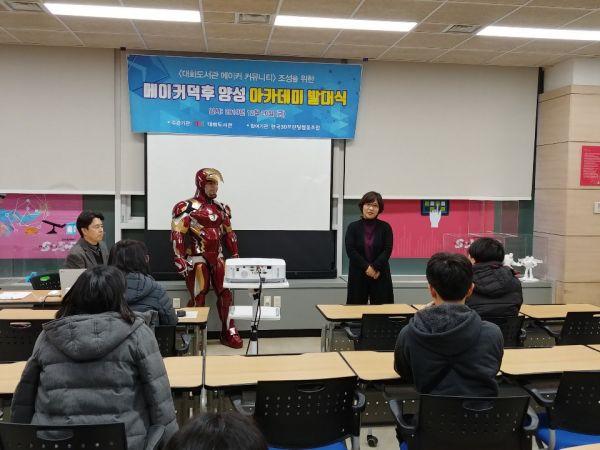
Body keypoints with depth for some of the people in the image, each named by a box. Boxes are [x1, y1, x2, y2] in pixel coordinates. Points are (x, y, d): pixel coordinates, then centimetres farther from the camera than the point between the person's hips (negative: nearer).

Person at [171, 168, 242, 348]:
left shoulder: (221, 208, 13)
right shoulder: (187, 207, -7)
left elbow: (228, 233, 19)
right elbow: (177, 233, -13)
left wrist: (235, 255, 16)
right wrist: (179, 259, -20)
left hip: (217, 256, 6)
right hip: (197, 258, -6)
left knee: (226, 293, 5)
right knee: (198, 296, -2)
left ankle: (229, 332, 16)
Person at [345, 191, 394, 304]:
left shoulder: (385, 227, 3)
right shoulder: (353, 227, 2)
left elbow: (387, 250, -5)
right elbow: (350, 250, -7)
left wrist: (374, 267, -16)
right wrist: (366, 267, -15)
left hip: (380, 275, 0)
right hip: (357, 275, 0)